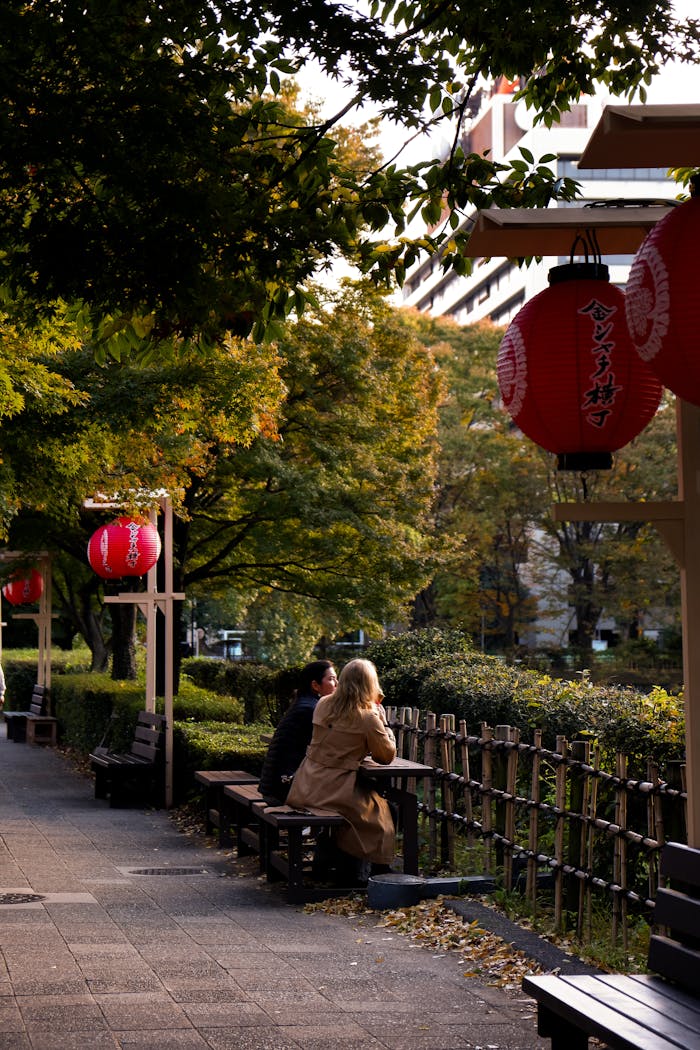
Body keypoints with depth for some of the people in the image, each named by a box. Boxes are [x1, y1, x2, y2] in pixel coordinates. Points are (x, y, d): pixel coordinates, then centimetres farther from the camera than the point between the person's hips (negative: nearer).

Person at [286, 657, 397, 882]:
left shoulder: (323, 705, 6)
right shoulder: (368, 718, -12)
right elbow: (387, 756, -2)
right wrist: (381, 718, 7)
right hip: (334, 789, -6)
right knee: (378, 809, 19)